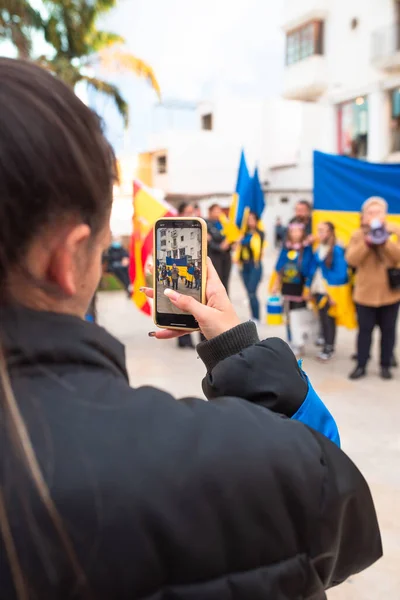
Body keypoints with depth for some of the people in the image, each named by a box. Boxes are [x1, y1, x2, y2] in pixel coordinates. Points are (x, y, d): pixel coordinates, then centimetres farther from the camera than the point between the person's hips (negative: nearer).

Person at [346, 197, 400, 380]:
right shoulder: (358, 235, 1)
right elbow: (351, 259, -12)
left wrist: (384, 240, -25)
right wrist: (367, 242, -22)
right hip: (365, 292, 0)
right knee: (365, 330, 4)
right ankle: (361, 365, 13)